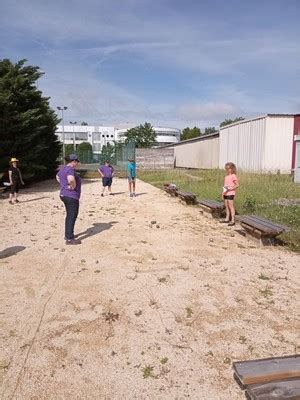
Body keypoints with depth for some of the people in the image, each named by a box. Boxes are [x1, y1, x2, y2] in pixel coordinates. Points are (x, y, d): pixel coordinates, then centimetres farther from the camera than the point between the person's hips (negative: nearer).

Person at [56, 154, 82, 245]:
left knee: (69, 216, 21)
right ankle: (69, 239, -2)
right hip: (72, 196, -10)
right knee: (72, 217, -4)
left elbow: (57, 176, 31)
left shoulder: (63, 168, 11)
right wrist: (73, 187, -21)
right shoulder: (70, 169, -19)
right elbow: (71, 179, -40)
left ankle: (67, 234, 32)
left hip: (64, 195, 10)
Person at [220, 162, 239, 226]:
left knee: (231, 206, -6)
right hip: (226, 193, 8)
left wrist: (230, 188, -23)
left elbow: (237, 185, -13)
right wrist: (223, 192, 15)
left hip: (230, 193, -8)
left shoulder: (233, 176, -10)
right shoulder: (226, 176, 13)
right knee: (226, 206, 13)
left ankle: (233, 221, -3)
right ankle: (227, 219, 22)